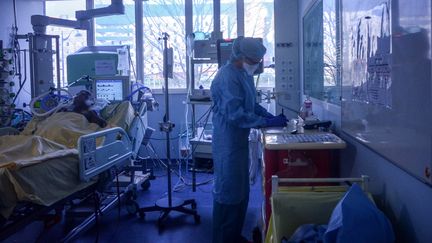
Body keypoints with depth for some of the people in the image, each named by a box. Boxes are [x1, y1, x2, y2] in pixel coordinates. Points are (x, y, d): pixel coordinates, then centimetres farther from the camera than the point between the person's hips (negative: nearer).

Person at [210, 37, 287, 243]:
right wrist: (268, 122, -23)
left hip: (240, 140, 10)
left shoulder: (245, 74, 11)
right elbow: (236, 115, -27)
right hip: (228, 142, -10)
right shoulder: (228, 77, -21)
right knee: (228, 192, -1)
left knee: (241, 190, 17)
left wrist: (269, 115, 2)